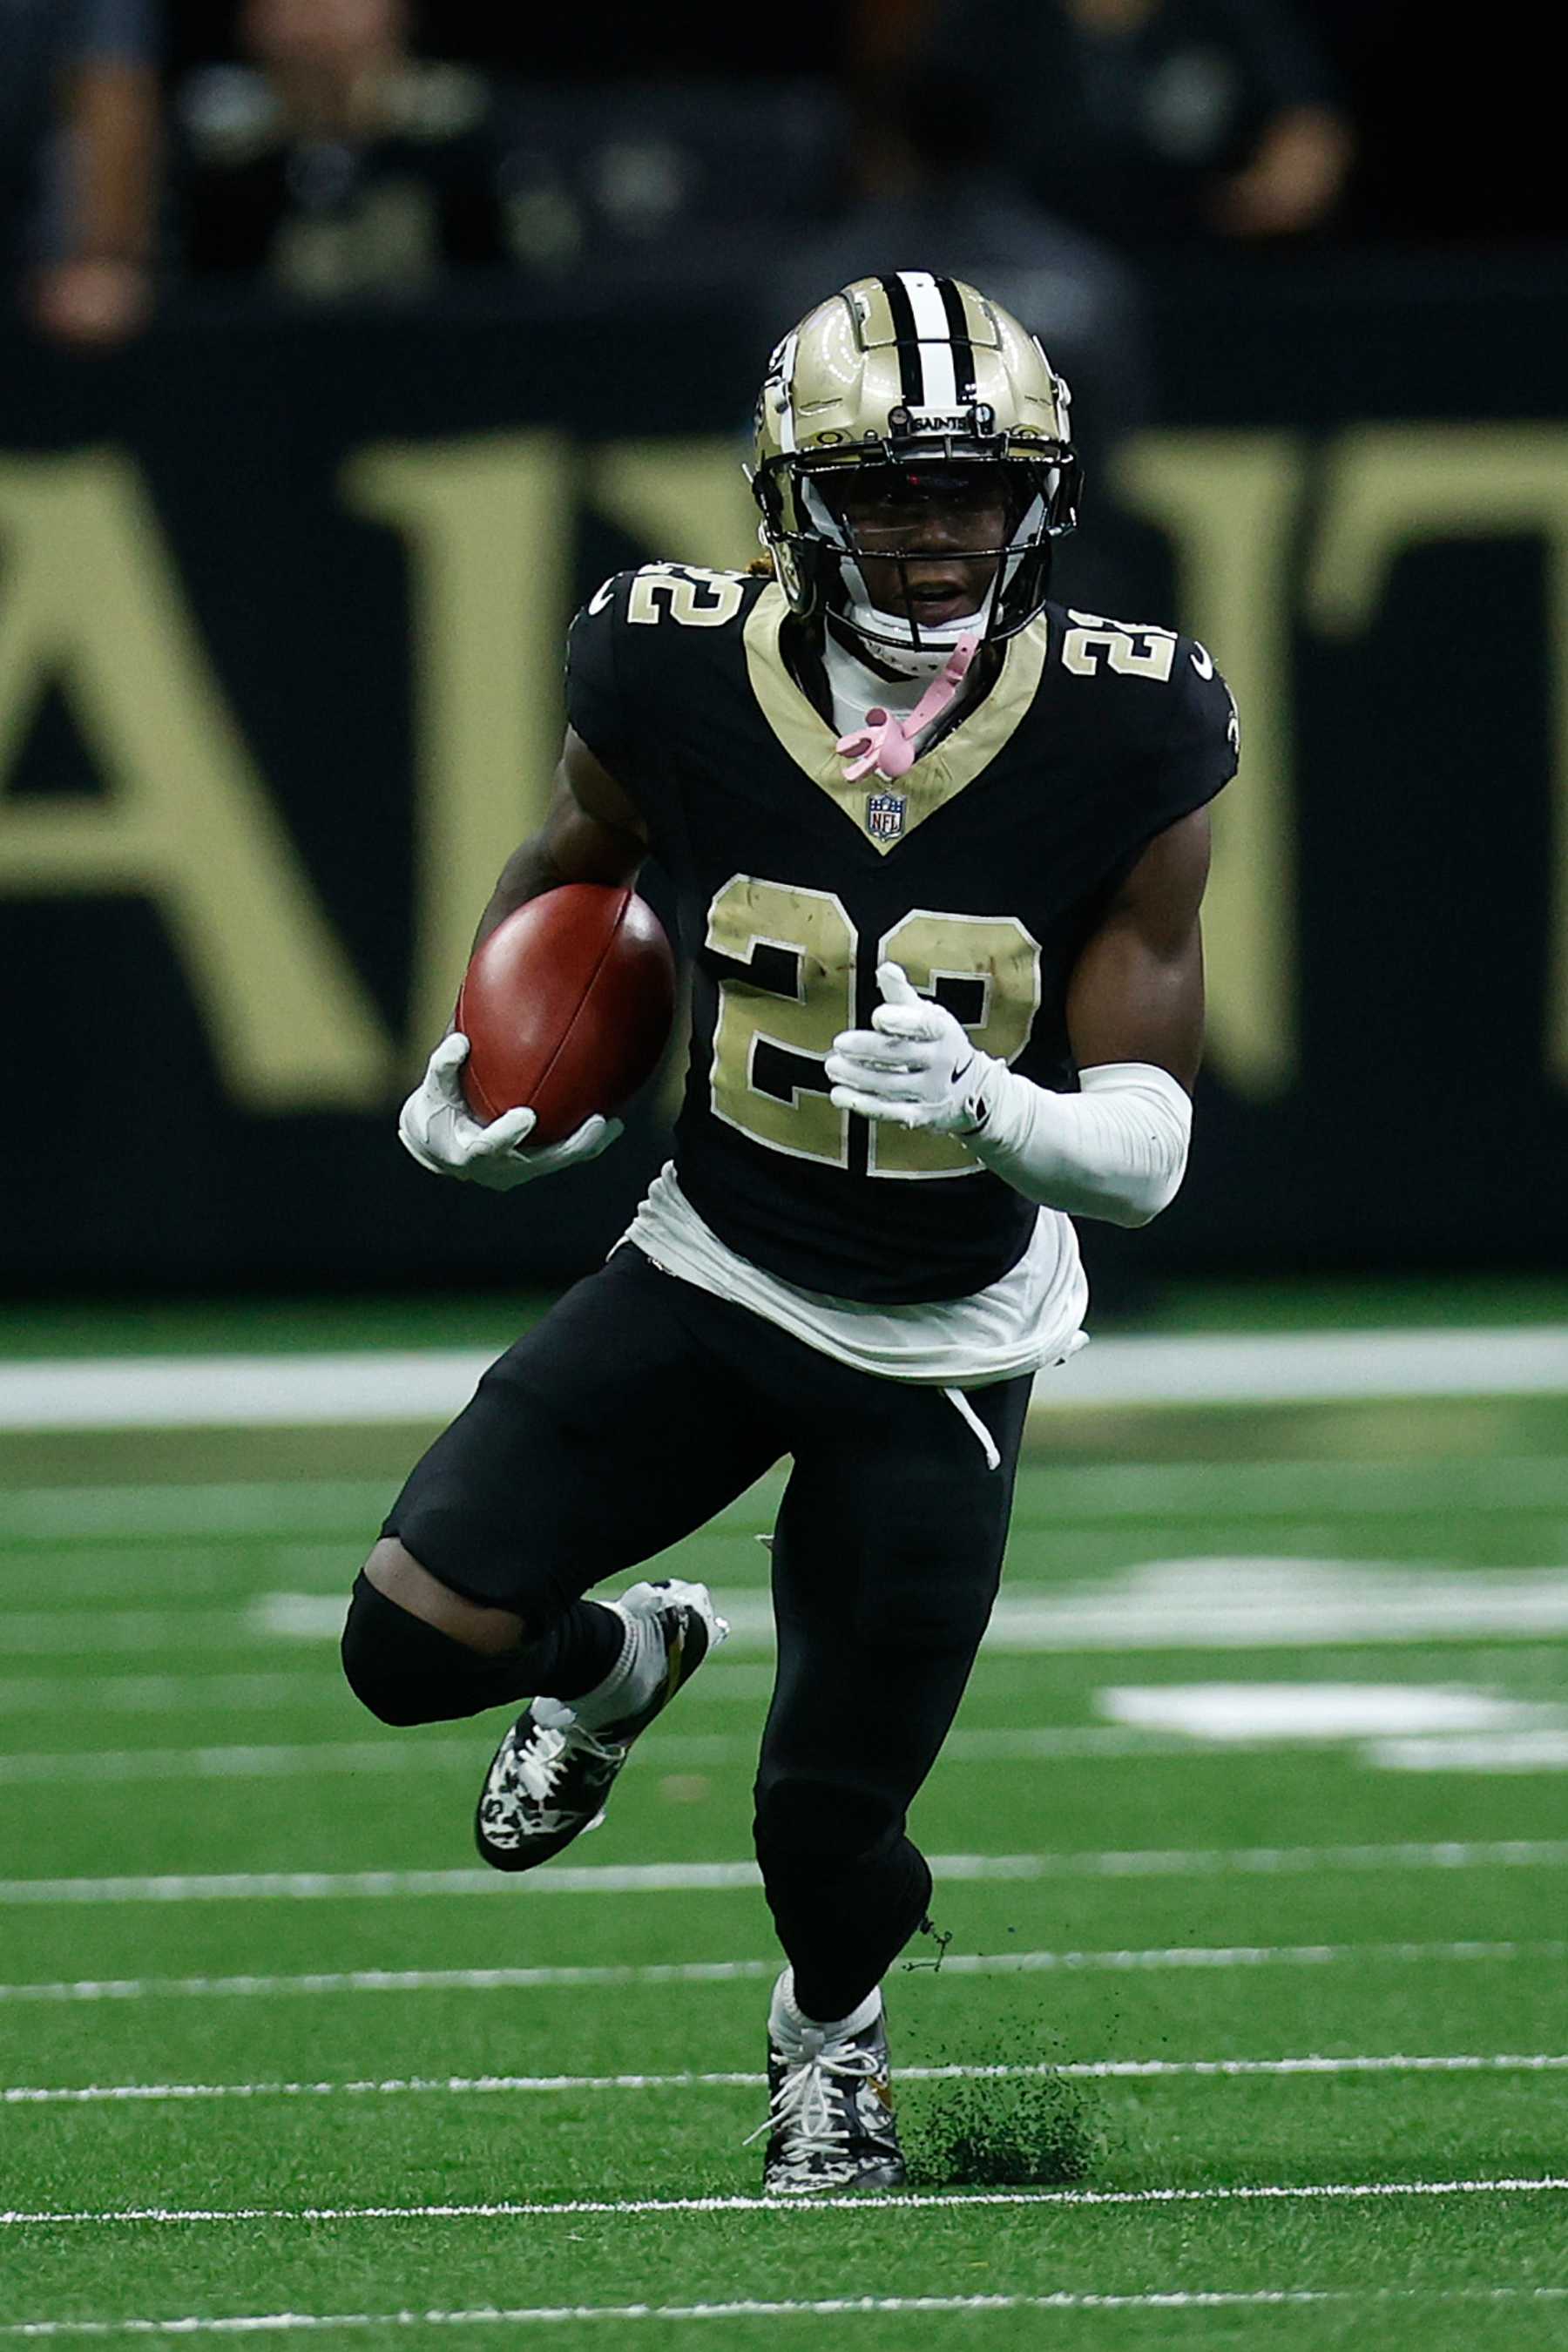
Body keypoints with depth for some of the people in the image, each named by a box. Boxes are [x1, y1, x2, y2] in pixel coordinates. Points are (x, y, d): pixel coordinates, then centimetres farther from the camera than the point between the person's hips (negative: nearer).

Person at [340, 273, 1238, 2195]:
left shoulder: (1123, 746, -20)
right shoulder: (678, 680, -16)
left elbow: (1145, 1154, -20)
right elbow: (570, 872, 10)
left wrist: (984, 1109, -38)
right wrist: (474, 1066, 1)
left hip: (944, 1353, -1)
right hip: (711, 1278, 1)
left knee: (830, 1824, 4)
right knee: (416, 1639, -16)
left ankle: (834, 2029, 44)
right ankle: (616, 1661, 24)